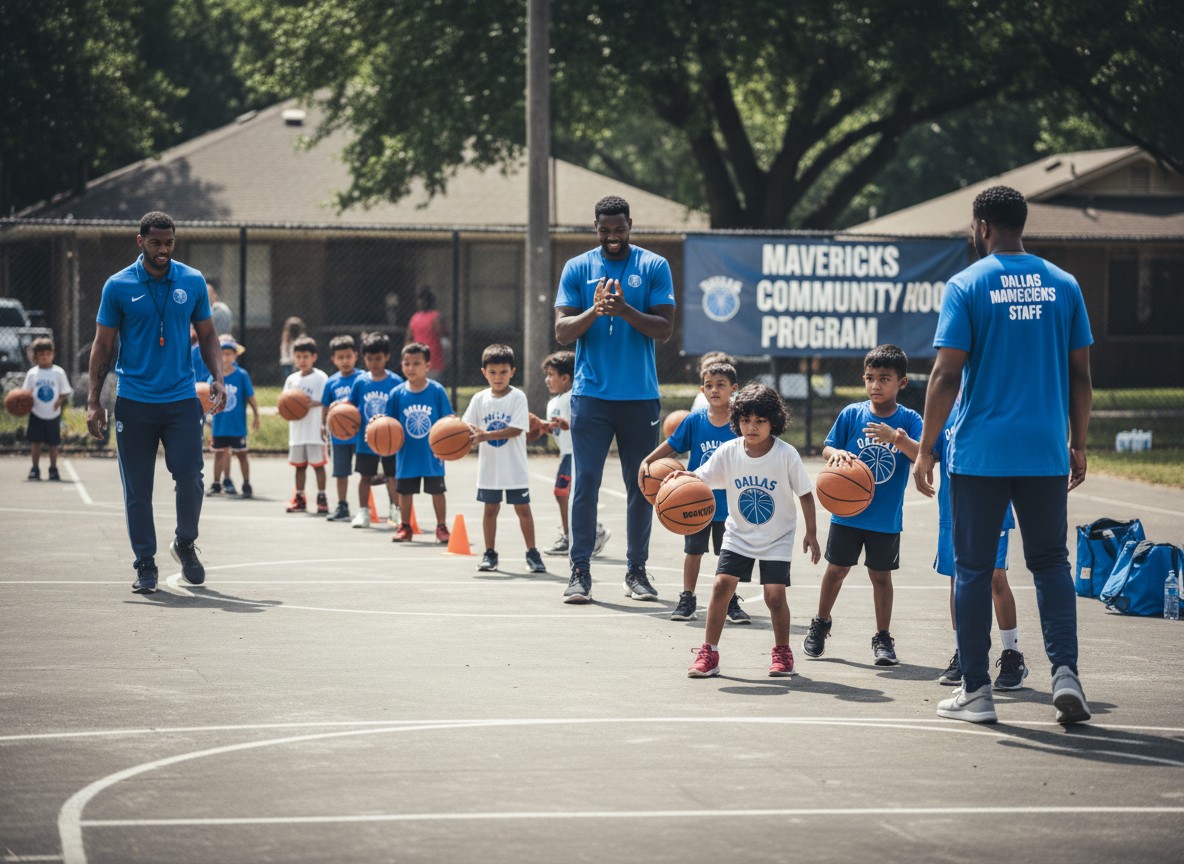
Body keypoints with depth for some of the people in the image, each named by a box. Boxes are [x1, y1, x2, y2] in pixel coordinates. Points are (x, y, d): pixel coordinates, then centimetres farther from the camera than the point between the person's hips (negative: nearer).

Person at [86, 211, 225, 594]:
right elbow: (103, 346, 3)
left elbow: (207, 335, 13)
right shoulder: (118, 286, -1)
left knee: (190, 477, -7)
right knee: (137, 490, 1)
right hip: (133, 401, -1)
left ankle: (185, 543, 19)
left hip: (182, 399, 1)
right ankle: (145, 565, 11)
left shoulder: (193, 282, 4)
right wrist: (94, 401, -2)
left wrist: (217, 378, -3)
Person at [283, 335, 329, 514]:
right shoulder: (292, 379, 11)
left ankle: (322, 498, 3)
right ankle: (299, 499, 18)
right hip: (297, 430, 5)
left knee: (318, 464, -2)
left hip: (315, 430, -5)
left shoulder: (320, 378, -4)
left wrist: (315, 403, -28)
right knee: (299, 464, 11)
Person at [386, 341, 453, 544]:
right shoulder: (397, 394, -5)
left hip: (432, 454, -2)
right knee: (405, 491, 12)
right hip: (407, 454, 2)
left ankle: (441, 527, 20)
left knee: (437, 490, 7)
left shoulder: (437, 391, -9)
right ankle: (405, 527, 26)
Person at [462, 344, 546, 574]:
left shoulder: (518, 397, -7)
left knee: (523, 508, 1)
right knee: (490, 508, 9)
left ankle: (532, 553, 9)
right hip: (489, 466, 3)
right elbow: (468, 427, 1)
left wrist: (487, 435, -25)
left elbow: (516, 429, -16)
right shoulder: (480, 399, 3)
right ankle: (490, 553, 17)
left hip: (514, 466, -3)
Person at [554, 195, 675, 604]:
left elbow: (664, 329, -4)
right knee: (585, 482, -5)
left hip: (640, 396, 0)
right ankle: (580, 572, -1)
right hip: (591, 393, 0)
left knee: (641, 486, 5)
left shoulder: (654, 267, 3)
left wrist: (626, 310, -20)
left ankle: (636, 570, 16)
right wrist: (595, 311, -18)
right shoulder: (577, 269, 6)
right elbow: (562, 332, 0)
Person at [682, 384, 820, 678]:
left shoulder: (786, 454, -16)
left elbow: (805, 493, -6)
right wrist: (683, 477, -35)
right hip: (739, 534, 2)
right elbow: (701, 478, -13)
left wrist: (811, 532, -6)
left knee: (775, 595, -12)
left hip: (777, 538, -2)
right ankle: (709, 653, -1)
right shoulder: (728, 452, -11)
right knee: (722, 585, -12)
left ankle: (782, 651, 12)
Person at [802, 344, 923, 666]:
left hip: (886, 517, -1)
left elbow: (922, 455, -20)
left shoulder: (909, 420, -6)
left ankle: (883, 637, 18)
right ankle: (820, 624, 31)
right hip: (848, 510, 1)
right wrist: (836, 453, -23)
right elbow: (827, 449, 0)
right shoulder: (851, 414, -3)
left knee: (880, 574, 7)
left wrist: (897, 437, -36)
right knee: (836, 568, 10)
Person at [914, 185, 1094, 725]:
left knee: (973, 569, 6)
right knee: (1051, 562, 11)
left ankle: (975, 691, 8)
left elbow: (947, 374, -9)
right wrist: (1079, 443, 17)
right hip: (1046, 452, 3)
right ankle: (1065, 672, -6)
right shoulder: (1063, 285, 5)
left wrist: (925, 449, -3)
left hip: (980, 453, -3)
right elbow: (1080, 374, 7)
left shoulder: (966, 286, -5)